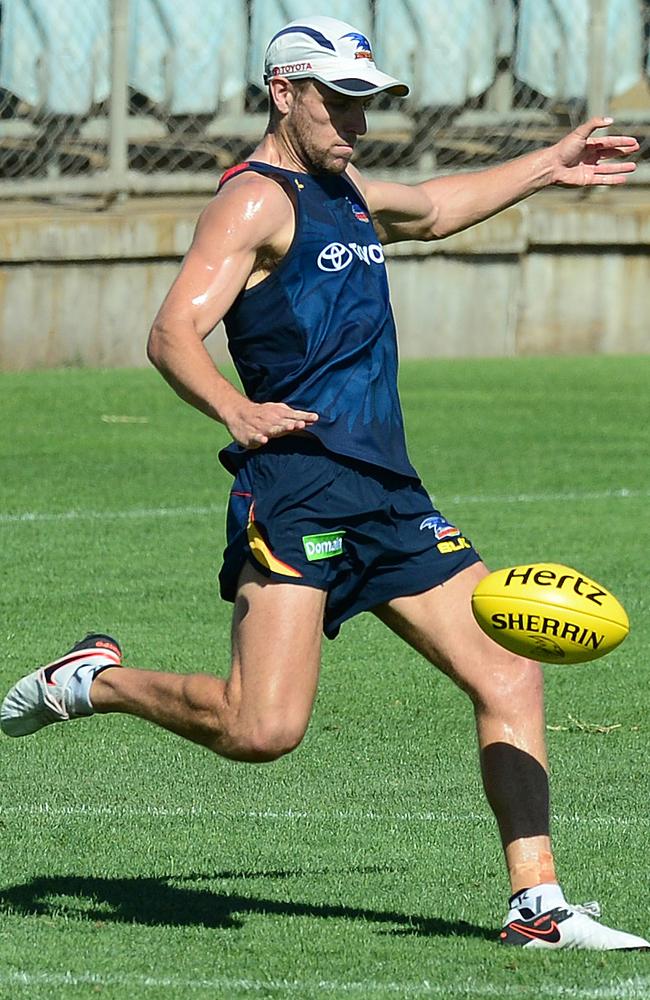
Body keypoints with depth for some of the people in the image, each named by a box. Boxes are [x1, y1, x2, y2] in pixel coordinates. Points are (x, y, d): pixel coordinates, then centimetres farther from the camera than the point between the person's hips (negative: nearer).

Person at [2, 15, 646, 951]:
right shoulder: (256, 199, -6)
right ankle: (97, 679, 7)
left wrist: (548, 165, 47)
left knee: (511, 677, 0)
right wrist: (235, 410, -38)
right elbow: (173, 332, -19)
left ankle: (536, 903, 3)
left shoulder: (347, 194, 22)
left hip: (390, 495, 9)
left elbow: (435, 208, 46)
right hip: (295, 490, -9)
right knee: (261, 728, -19)